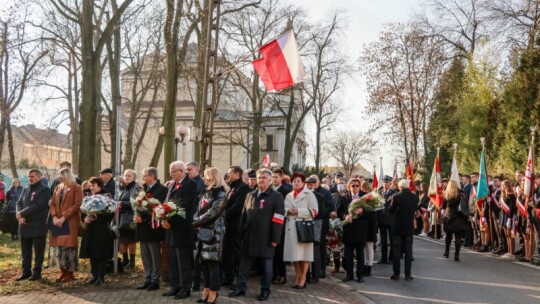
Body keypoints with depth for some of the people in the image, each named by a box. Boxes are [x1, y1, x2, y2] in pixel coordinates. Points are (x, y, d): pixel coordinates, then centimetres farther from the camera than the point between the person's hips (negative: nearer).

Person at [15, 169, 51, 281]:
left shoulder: (44, 190, -7)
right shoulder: (26, 190, 16)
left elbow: (38, 206, -18)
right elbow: (19, 203, 9)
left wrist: (22, 213, -16)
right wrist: (19, 216, -10)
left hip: (38, 226, -7)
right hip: (25, 225, 7)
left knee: (38, 251, 2)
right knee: (25, 251, 13)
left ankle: (37, 272, 10)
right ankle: (26, 272, 22)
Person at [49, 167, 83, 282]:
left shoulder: (76, 188, -3)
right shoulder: (58, 187, 15)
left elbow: (76, 205, -11)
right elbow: (52, 204, 11)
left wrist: (63, 217, -16)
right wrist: (54, 217, -6)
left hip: (70, 222, -6)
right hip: (57, 221, 6)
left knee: (68, 247, -5)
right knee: (59, 247, 7)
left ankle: (70, 272, 4)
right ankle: (63, 271, 17)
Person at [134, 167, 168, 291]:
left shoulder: (162, 189, -11)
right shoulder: (143, 189, 14)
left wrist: (143, 218, -18)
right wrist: (137, 215, -5)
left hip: (153, 227, -7)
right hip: (143, 227, 8)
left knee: (155, 256, 3)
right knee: (145, 256, 12)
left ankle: (155, 281, 11)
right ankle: (147, 279, 21)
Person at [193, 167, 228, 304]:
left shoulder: (220, 195, -8)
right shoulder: (205, 193, 16)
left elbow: (212, 213, -16)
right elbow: (199, 211, 14)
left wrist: (196, 223, -10)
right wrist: (196, 222, -6)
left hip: (213, 232, -8)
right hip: (203, 231, 8)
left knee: (212, 263, -4)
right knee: (204, 262, 11)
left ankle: (213, 292, 4)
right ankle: (207, 290, 20)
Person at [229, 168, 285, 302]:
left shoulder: (276, 196, -4)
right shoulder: (250, 195, 13)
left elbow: (278, 219, -9)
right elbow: (244, 215, 15)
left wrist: (275, 238, -13)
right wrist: (241, 233, 9)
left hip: (265, 238, -4)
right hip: (249, 236, 5)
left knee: (266, 265, 7)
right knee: (245, 264, 10)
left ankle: (265, 290, 19)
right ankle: (240, 287, 21)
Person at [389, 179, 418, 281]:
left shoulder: (397, 197, -14)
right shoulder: (415, 197, -5)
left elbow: (391, 211, -7)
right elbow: (415, 209, 8)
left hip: (397, 227, -2)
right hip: (409, 227, 2)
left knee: (397, 250, 5)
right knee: (408, 251, 8)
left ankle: (396, 274, 8)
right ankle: (407, 274, 9)